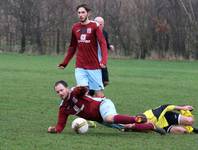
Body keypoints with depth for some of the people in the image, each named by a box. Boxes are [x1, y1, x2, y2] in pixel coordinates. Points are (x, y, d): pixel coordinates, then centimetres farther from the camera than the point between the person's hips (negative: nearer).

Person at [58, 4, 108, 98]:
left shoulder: (94, 26, -5)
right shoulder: (75, 28, 9)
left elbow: (102, 43, -13)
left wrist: (104, 60, -28)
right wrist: (64, 63, 19)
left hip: (94, 67, -3)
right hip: (80, 67, 3)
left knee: (99, 94, -3)